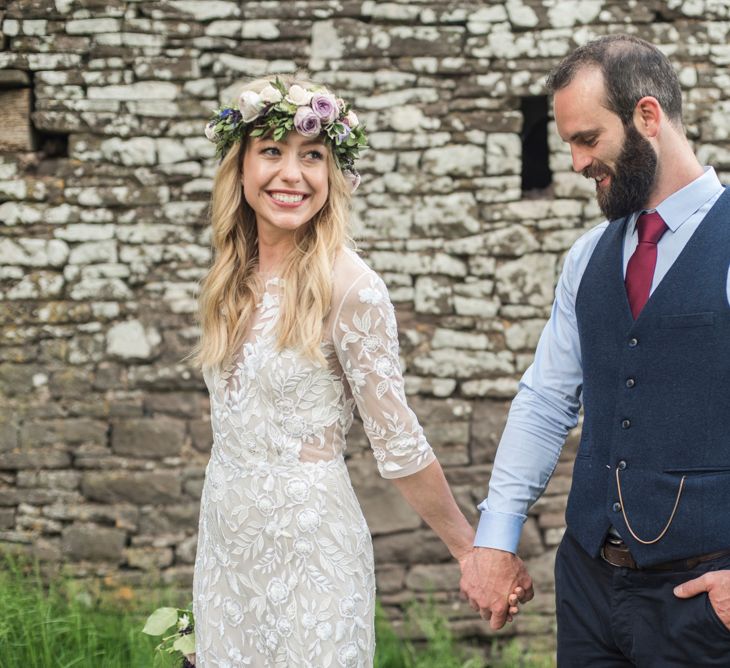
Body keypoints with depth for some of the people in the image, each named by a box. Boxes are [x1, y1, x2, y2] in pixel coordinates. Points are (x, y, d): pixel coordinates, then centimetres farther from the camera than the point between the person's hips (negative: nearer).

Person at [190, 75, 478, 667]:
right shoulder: (235, 279, 5)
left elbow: (399, 444, -12)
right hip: (225, 542, 6)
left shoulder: (348, 286, -16)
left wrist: (471, 550, -9)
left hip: (309, 548, -6)